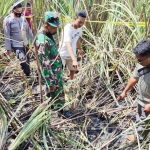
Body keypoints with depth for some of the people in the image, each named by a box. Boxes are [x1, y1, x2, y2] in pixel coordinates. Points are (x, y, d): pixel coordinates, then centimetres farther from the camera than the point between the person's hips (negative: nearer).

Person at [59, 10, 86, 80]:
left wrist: (79, 49, 28)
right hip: (62, 54, -7)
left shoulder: (79, 27, -8)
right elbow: (68, 45, -46)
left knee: (72, 71, 18)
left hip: (72, 54, 7)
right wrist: (74, 60, -58)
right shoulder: (68, 29, -32)